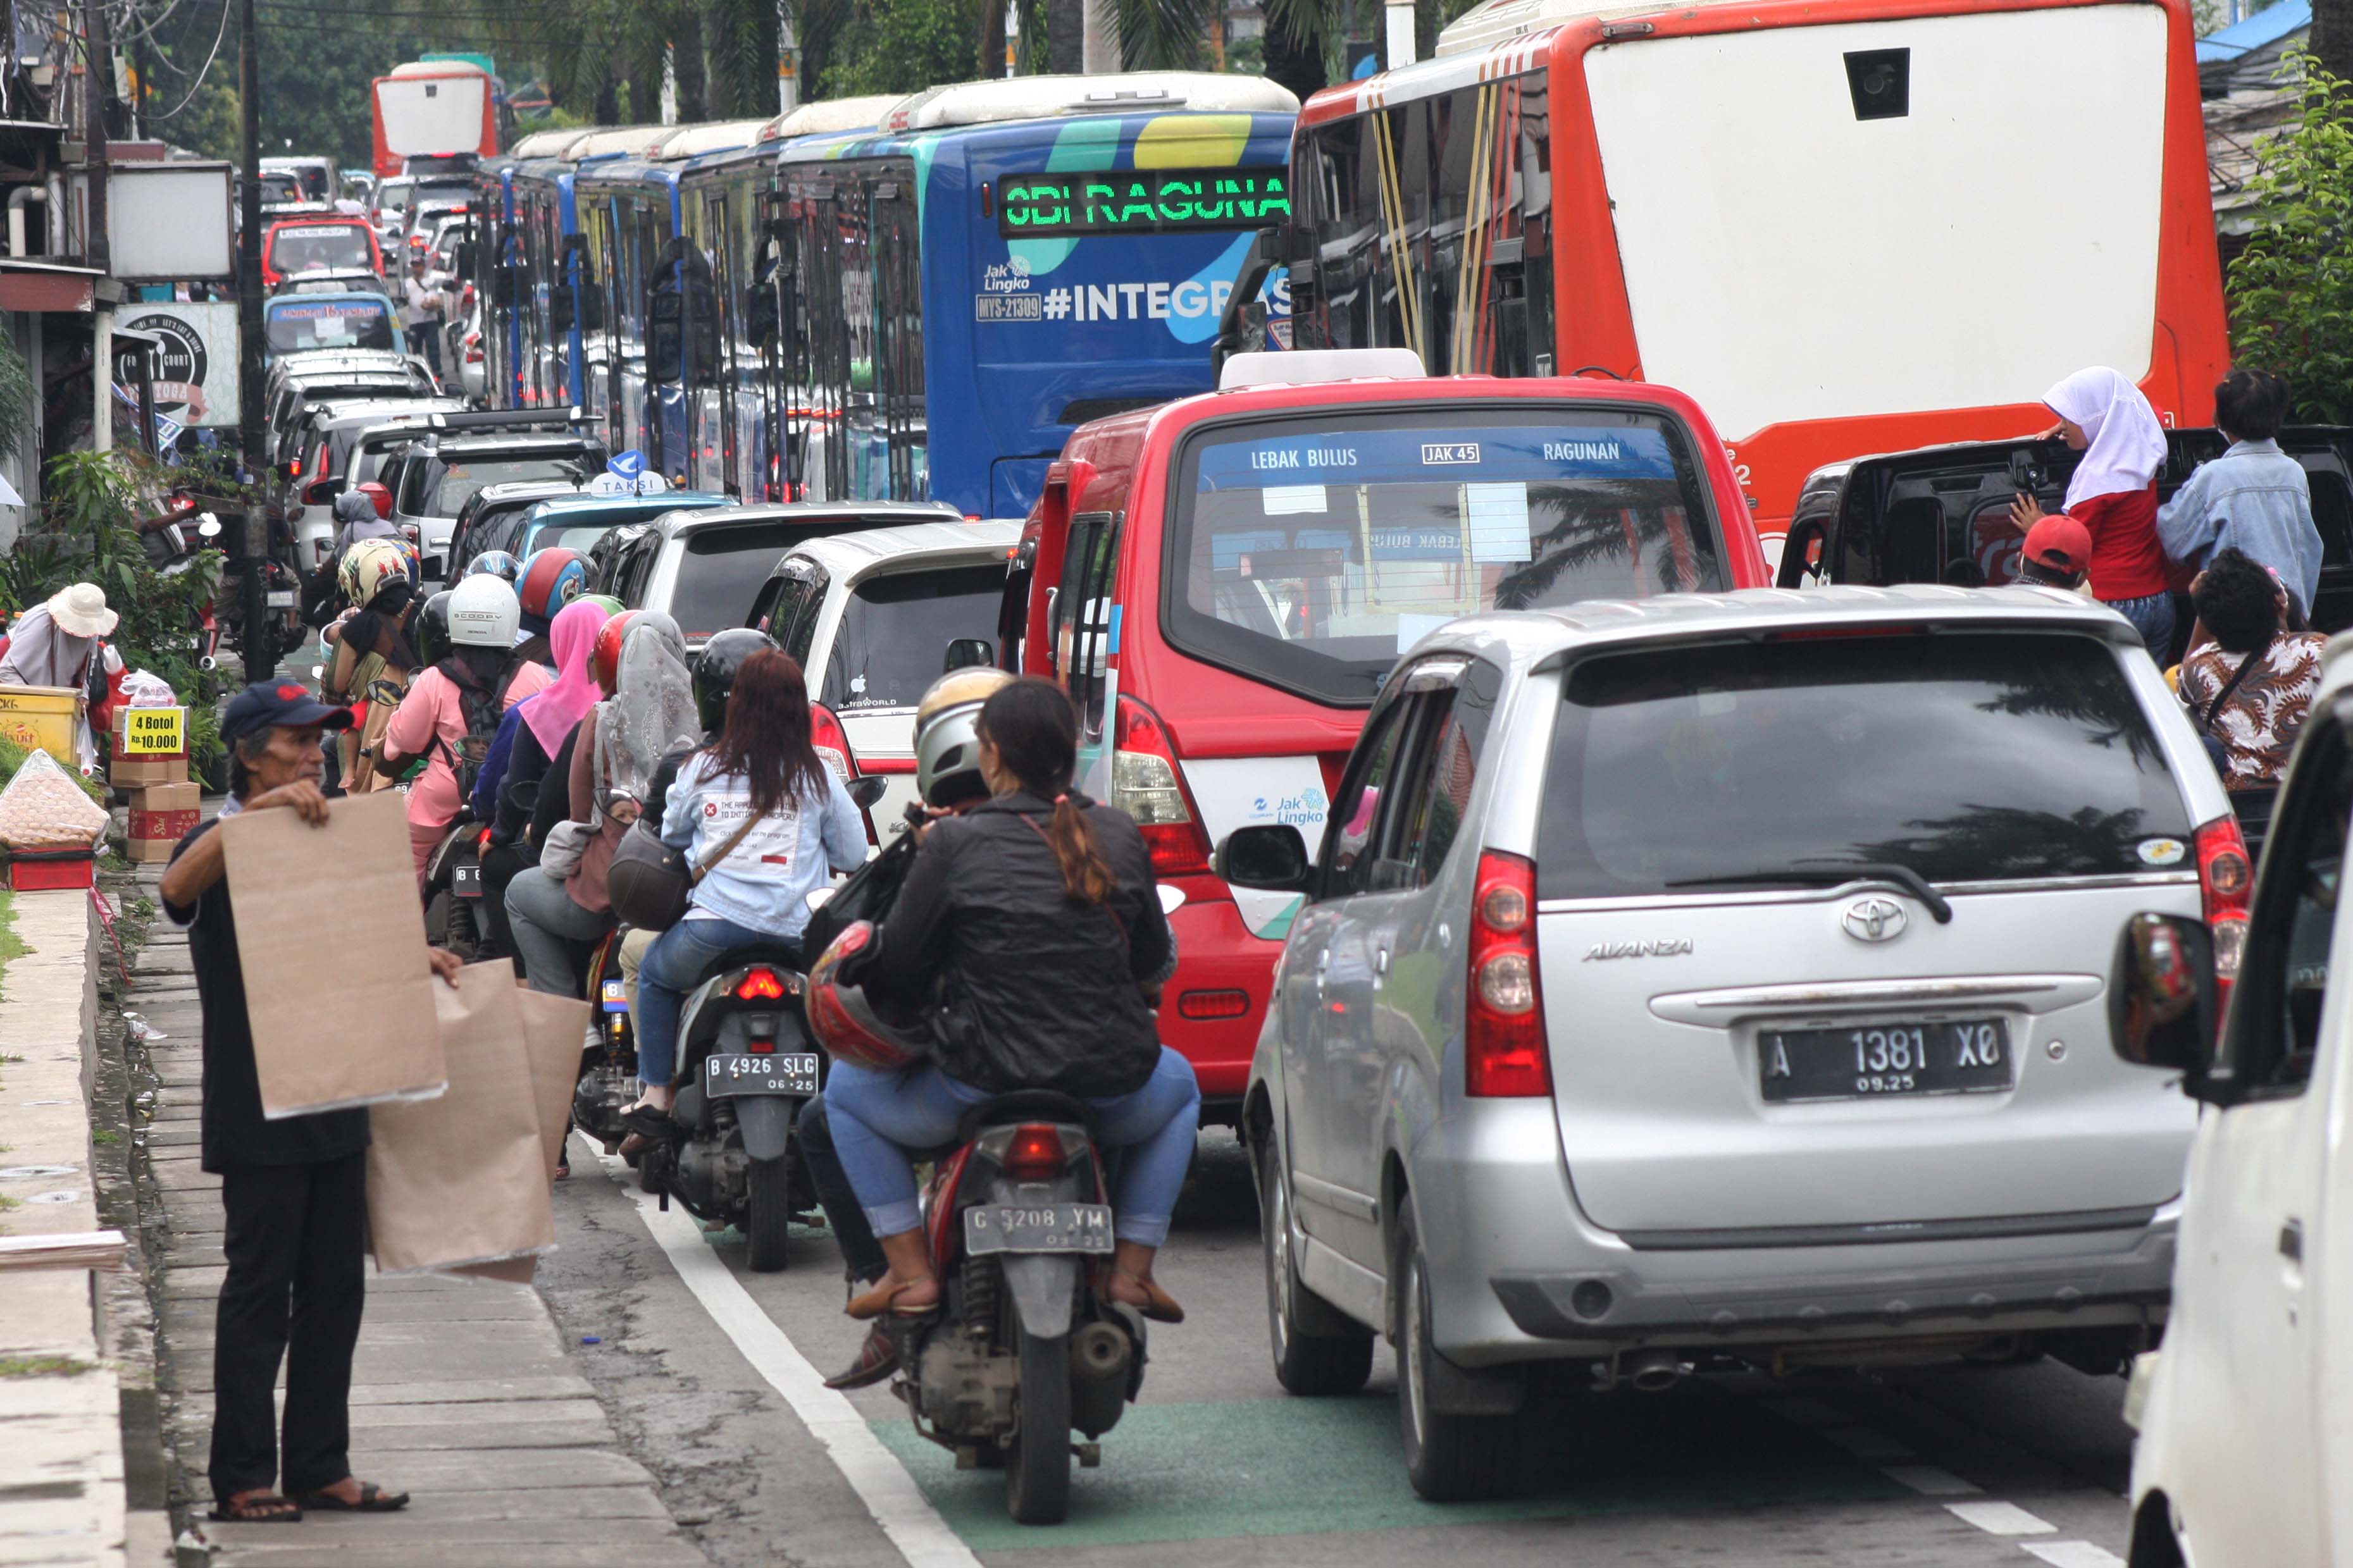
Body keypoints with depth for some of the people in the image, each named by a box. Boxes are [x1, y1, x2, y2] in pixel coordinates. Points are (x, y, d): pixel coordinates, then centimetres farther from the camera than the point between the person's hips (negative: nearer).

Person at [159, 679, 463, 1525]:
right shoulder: (225, 844, -9)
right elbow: (178, 888, -33)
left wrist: (414, 959, 11)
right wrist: (262, 811, -38)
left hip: (335, 1101, 7)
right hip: (258, 1113, -7)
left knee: (333, 1293, 9)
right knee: (260, 1293, -3)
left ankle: (320, 1466, 16)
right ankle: (243, 1478, 2)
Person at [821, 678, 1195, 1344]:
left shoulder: (955, 844, -7)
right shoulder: (1118, 836, 3)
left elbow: (898, 970, -2)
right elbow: (1158, 962, 13)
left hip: (981, 1082, -2)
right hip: (1111, 1084, 3)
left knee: (849, 1089, 25)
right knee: (1178, 1085, 38)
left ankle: (911, 1270, 14)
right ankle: (1132, 1268, 24)